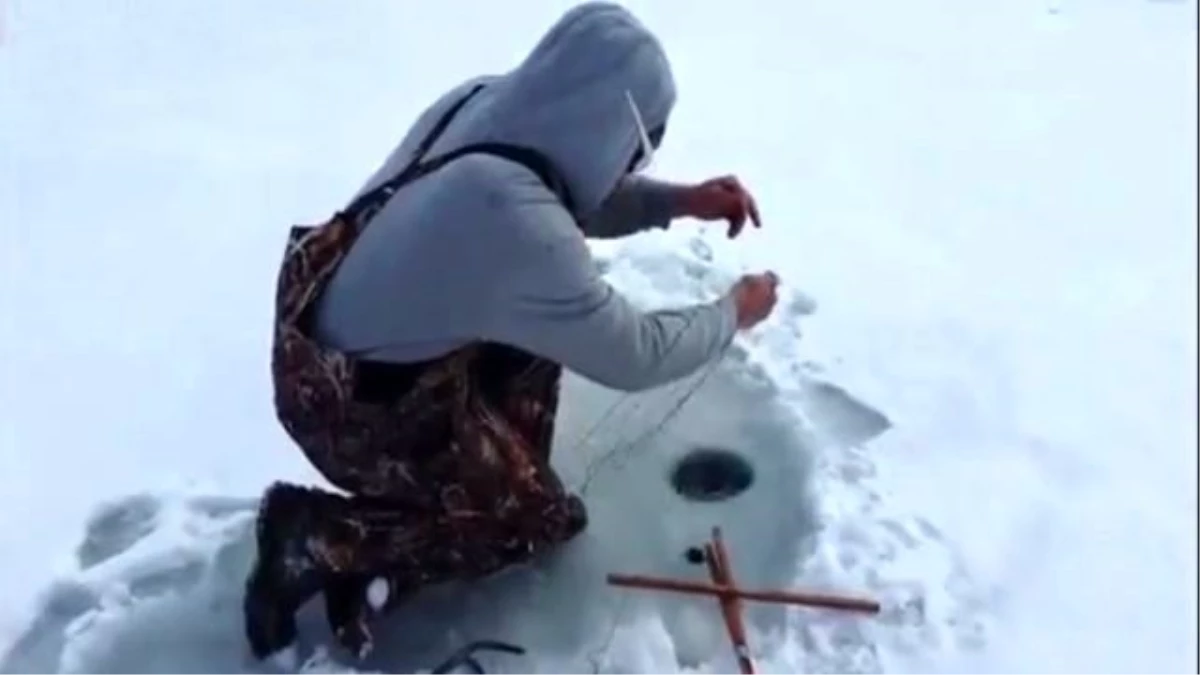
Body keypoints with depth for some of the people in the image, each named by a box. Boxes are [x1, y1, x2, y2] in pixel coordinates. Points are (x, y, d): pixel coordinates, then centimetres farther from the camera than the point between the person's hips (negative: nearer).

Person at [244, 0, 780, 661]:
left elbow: (572, 196, 9)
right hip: (354, 410, -8)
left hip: (326, 342, 8)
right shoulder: (522, 228, -35)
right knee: (540, 516, 12)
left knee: (545, 315, 15)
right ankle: (319, 540, 2)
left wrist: (681, 200, -3)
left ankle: (502, 460, 22)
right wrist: (734, 312, -3)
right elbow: (634, 357, -20)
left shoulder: (480, 101, -12)